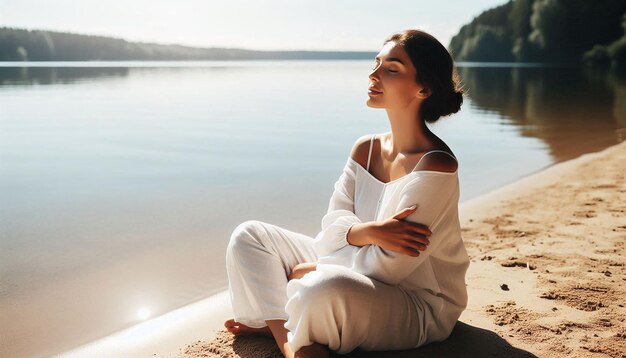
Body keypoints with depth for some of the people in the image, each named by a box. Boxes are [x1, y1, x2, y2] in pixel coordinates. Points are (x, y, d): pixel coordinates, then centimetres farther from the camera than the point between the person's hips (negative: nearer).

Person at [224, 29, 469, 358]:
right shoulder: (364, 149, 1)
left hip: (418, 306, -7)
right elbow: (332, 228, -4)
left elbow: (386, 266, -23)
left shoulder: (436, 168, -22)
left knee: (325, 288, -40)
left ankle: (275, 323, -9)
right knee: (248, 235, 2)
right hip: (355, 277, 8)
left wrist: (305, 270, -13)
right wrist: (370, 232, -27)